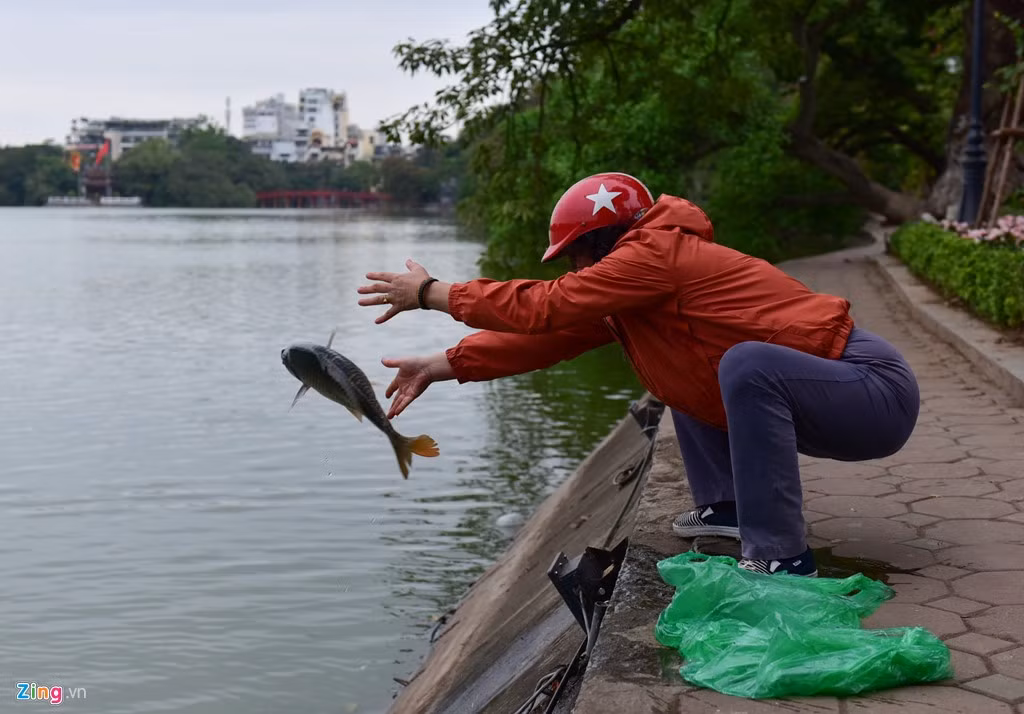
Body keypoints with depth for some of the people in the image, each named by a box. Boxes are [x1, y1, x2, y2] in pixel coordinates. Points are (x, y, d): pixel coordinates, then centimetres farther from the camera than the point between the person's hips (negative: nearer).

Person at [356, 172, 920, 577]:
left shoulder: (658, 253, -18)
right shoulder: (630, 283, 11)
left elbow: (548, 306, -19)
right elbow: (553, 332, 12)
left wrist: (432, 293, -10)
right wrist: (443, 365, 9)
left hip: (875, 389, -10)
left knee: (745, 363, -35)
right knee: (679, 369, 20)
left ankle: (782, 556, -25)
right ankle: (726, 505, 11)